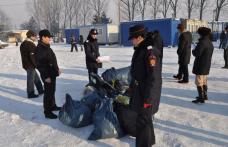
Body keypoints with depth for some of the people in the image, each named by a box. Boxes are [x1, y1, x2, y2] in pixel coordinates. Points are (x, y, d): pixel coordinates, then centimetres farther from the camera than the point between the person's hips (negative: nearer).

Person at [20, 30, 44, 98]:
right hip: (30, 65, -10)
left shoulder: (23, 44, 12)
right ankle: (31, 94, 13)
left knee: (36, 77, 19)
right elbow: (32, 56, -24)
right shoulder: (31, 44, -19)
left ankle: (40, 90, 28)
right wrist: (36, 64, -14)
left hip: (25, 64, 10)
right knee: (31, 79, 2)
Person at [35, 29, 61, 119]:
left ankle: (52, 106, 37)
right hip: (47, 75, -10)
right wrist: (46, 76, -23)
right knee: (48, 92, -3)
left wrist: (57, 68, 22)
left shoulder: (47, 47, 11)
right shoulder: (39, 49, -20)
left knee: (52, 91, 21)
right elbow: (39, 64, -23)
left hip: (52, 73, 10)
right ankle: (47, 112, 6)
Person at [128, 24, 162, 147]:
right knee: (144, 117, 23)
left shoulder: (150, 51, -21)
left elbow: (154, 78, -24)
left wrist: (148, 98, -23)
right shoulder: (140, 50, 8)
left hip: (146, 93, -10)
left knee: (143, 121, -2)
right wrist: (132, 87, 21)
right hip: (139, 90, 10)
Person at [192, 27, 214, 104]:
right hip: (207, 65, 9)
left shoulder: (202, 42, -20)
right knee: (204, 80, 21)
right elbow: (209, 54, 14)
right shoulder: (210, 43, 9)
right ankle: (205, 95, 31)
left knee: (199, 81, -2)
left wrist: (193, 51, -1)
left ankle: (201, 98, 0)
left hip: (200, 65, -9)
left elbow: (197, 54, -23)